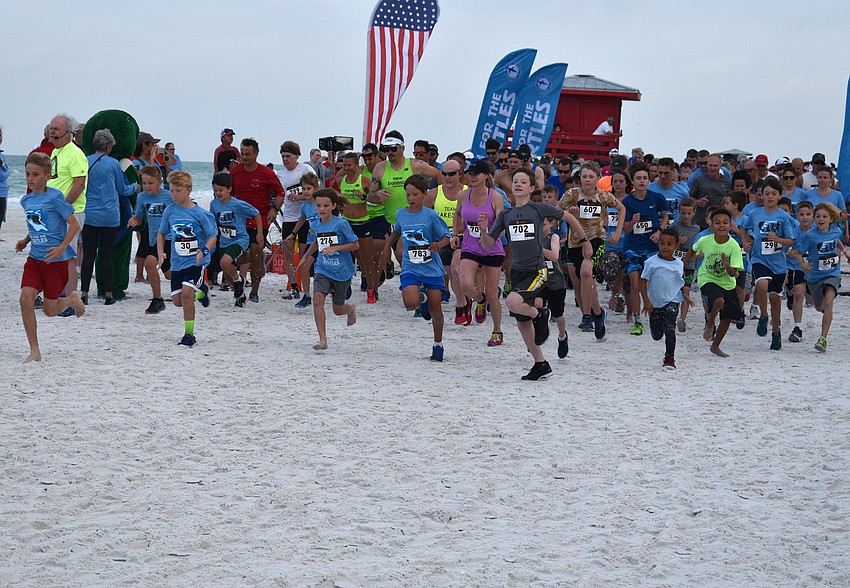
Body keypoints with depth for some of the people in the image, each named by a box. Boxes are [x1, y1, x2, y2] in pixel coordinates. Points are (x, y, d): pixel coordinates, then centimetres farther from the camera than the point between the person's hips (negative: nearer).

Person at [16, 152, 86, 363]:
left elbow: (73, 224, -12)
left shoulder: (55, 197, -13)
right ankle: (34, 351, -4)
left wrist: (62, 248, -21)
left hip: (56, 259, -5)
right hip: (35, 257, 5)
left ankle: (72, 300, 38)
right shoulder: (26, 200, 7)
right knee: (26, 299, -12)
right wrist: (25, 241, 9)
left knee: (50, 310, 3)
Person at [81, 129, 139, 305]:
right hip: (110, 216, -2)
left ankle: (84, 293, 0)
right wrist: (135, 187, 27)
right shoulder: (113, 164, -4)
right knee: (107, 255, 3)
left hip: (89, 216, 2)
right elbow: (123, 190, 7)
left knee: (88, 254, 3)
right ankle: (108, 294, 6)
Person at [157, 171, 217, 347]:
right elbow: (162, 233, 17)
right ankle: (201, 291, 37)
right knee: (177, 301, 6)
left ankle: (189, 334, -8)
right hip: (177, 262, 5)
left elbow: (213, 236, -5)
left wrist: (203, 251, -22)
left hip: (196, 261, -5)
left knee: (186, 293, -20)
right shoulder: (169, 212, 3)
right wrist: (160, 251, 2)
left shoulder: (200, 213, -9)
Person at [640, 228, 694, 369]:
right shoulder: (652, 262, -8)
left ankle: (669, 357, -5)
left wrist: (686, 296, 0)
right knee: (656, 335, 12)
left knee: (669, 329, -18)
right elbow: (643, 282, -7)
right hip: (655, 303, 0)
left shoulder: (678, 264, 3)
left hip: (672, 301, 0)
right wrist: (646, 301, -14)